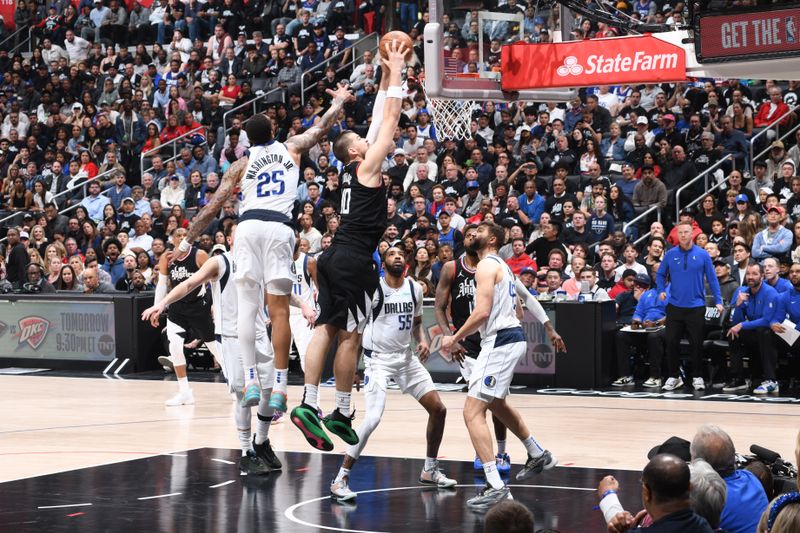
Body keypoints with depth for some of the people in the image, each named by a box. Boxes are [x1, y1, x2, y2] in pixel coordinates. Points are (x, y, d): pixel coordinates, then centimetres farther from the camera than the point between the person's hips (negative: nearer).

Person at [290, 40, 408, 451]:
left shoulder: (355, 167, 16)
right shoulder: (368, 164, -4)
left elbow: (381, 118, 24)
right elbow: (391, 118, -4)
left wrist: (387, 75, 25)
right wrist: (395, 72, 2)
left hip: (334, 257, 9)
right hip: (353, 259, -9)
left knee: (326, 329, 2)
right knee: (350, 336, -4)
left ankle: (309, 404, -5)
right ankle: (341, 414, 0)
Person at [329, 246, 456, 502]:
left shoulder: (415, 288, 4)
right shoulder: (372, 288, -14)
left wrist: (423, 341, -1)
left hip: (406, 356, 6)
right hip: (379, 359, -6)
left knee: (438, 409, 5)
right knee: (372, 419, -21)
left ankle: (430, 470, 24)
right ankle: (341, 478, -12)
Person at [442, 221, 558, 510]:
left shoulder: (486, 265, -12)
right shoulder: (501, 266, 19)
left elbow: (482, 312, -22)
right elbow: (518, 312, 25)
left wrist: (455, 338, -12)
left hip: (499, 342, -10)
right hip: (513, 336, 10)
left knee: (473, 412, -14)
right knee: (497, 403, 31)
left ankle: (496, 487, -21)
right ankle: (538, 455, 44)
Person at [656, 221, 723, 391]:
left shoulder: (702, 254, -3)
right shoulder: (670, 254, 2)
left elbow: (712, 279, 0)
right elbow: (660, 274, 14)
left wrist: (718, 301, -5)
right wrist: (661, 290, -3)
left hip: (696, 306, -2)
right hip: (675, 306, 2)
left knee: (696, 343, 3)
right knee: (671, 342, 2)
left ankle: (697, 377, 15)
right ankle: (673, 377, 14)